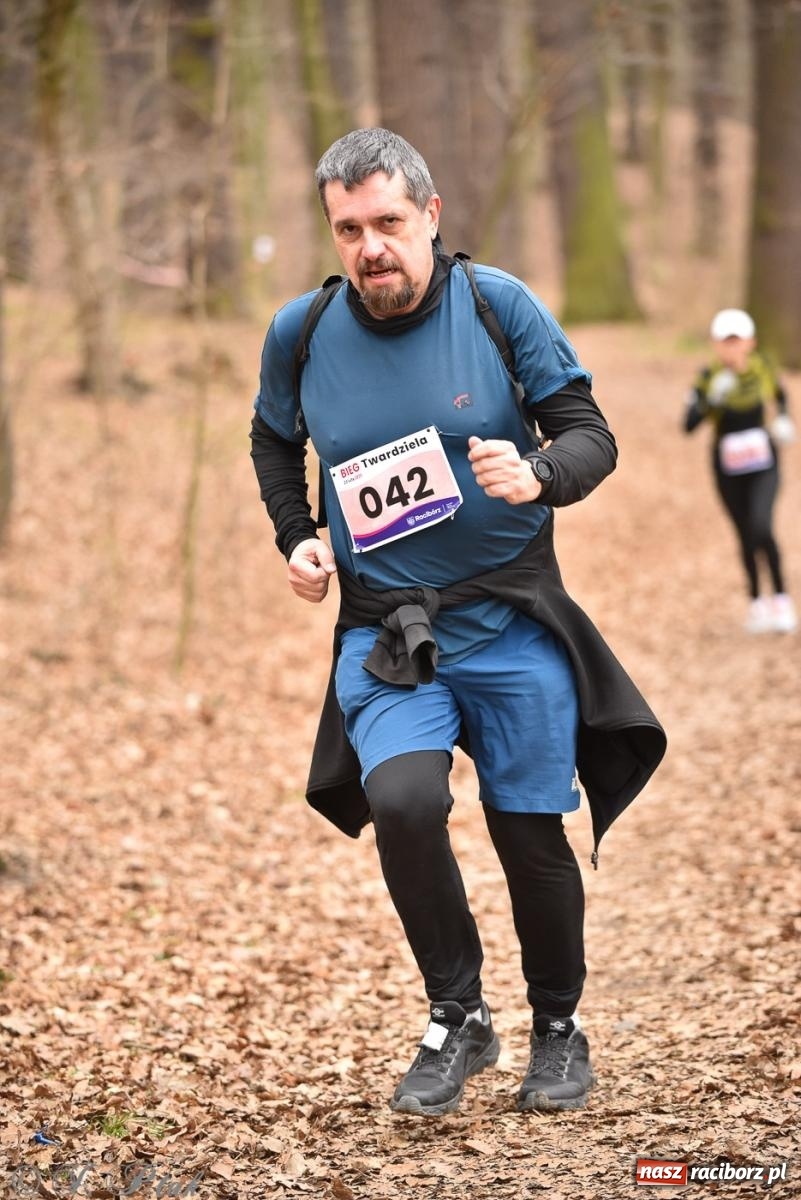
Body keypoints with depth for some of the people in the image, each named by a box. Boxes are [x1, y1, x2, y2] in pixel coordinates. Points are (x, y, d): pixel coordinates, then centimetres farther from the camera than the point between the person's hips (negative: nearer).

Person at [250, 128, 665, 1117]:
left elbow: (591, 436, -5)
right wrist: (295, 539, 4)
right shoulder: (301, 333, -1)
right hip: (383, 629, 1)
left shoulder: (499, 305, -7)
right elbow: (273, 443, 20)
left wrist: (539, 472, -27)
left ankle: (558, 1028, 30)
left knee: (531, 835, 3)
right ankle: (458, 1022, -2)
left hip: (512, 622, -1)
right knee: (401, 800, -23)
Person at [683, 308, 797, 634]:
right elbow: (689, 425, -24)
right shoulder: (709, 378, -14)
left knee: (762, 528, -19)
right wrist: (714, 398, -37)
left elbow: (778, 394, 18)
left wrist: (782, 419, 1)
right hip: (727, 469, 0)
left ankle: (781, 599, -6)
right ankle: (756, 601, 28)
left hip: (763, 466, 0)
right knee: (746, 536, 9)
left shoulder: (761, 368, -6)